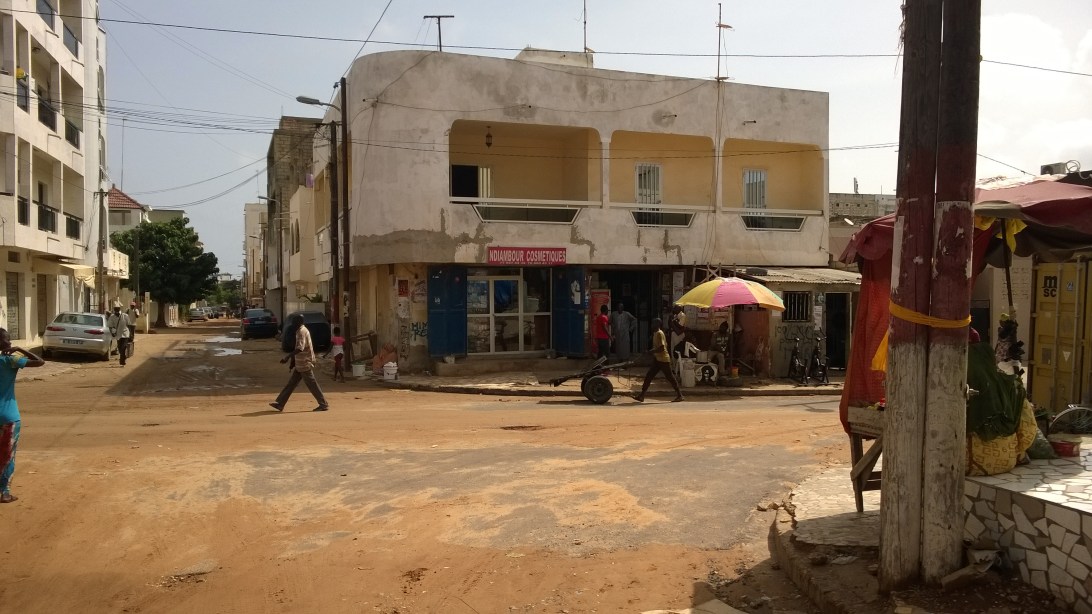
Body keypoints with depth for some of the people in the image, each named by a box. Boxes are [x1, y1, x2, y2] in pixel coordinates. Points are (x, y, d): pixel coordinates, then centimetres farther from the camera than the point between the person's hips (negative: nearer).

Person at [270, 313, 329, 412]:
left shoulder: (302, 332, -17)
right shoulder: (301, 330, 14)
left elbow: (300, 348, -30)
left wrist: (287, 357, -34)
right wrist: (293, 361, 24)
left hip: (305, 364, -10)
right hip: (300, 364, 10)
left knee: (312, 384, -4)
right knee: (291, 383, 11)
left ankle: (324, 404, 2)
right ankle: (280, 404, 15)